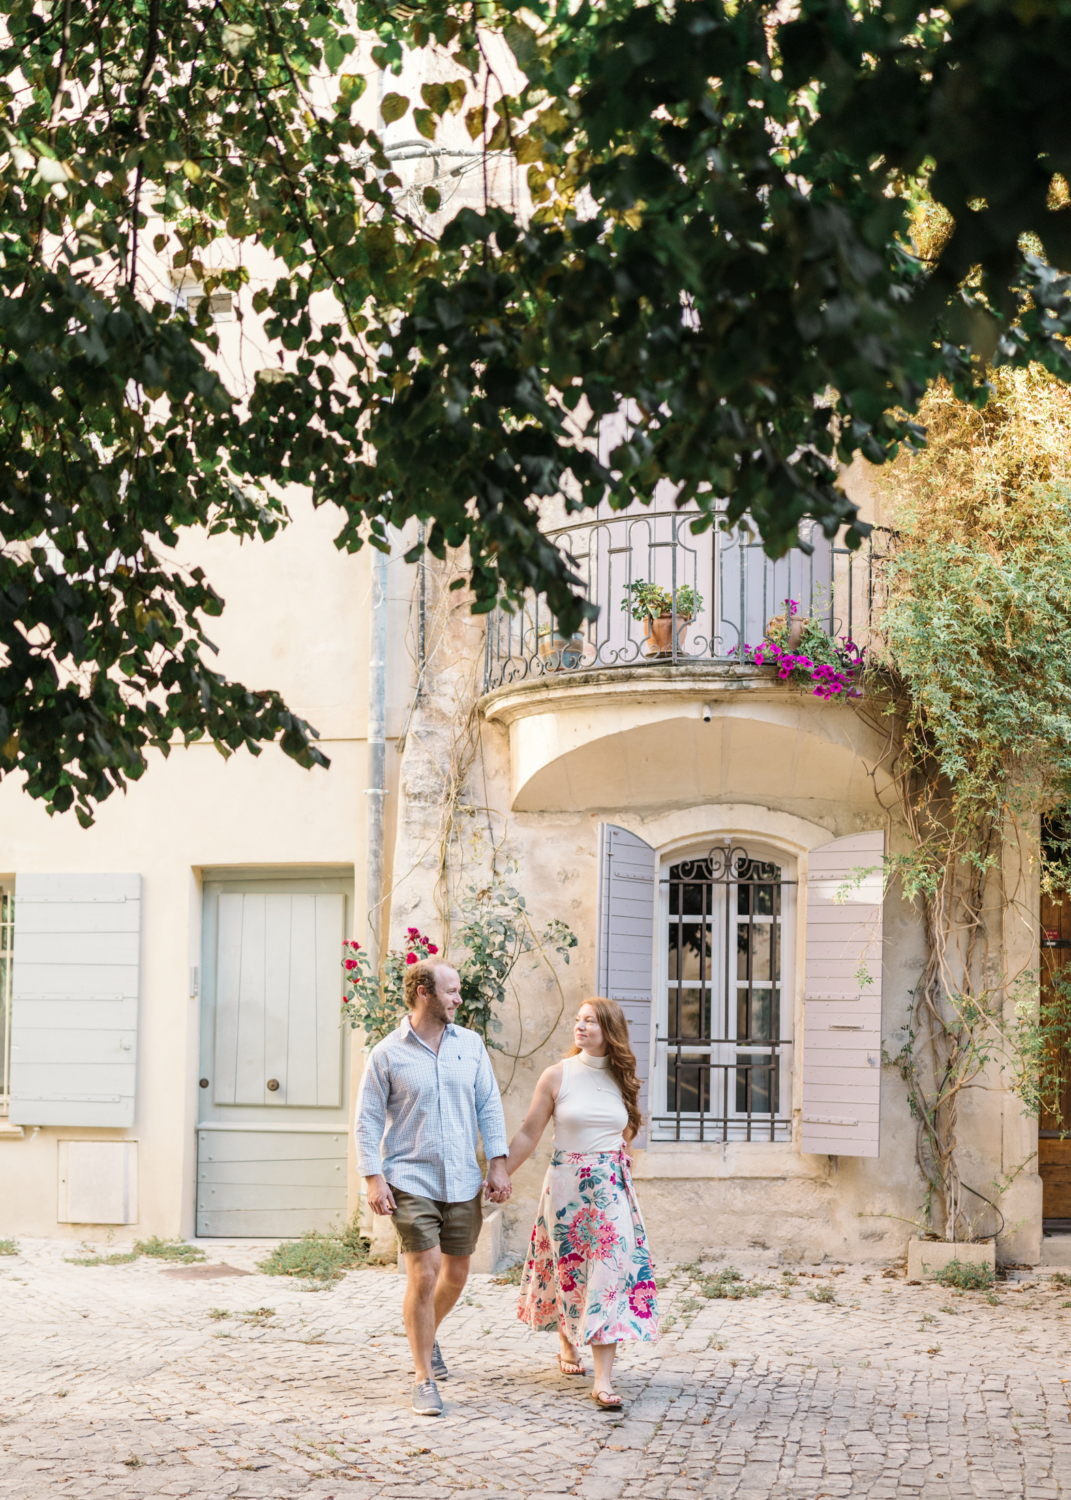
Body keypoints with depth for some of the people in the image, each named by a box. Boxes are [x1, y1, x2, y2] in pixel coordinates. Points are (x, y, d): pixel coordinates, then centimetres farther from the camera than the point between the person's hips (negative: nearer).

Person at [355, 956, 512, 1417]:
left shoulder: (470, 1044, 8)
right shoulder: (387, 1054, -4)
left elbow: (489, 1106, 10)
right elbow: (367, 1120, -3)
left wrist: (498, 1164, 2)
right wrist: (373, 1179, -11)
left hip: (463, 1181, 4)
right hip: (411, 1182, -4)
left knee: (456, 1273, 12)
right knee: (423, 1275, -10)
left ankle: (428, 1337, 42)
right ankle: (424, 1379, 1)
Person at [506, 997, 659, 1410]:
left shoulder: (622, 1079, 5)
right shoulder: (558, 1075, -3)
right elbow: (529, 1133, -1)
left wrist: (618, 1175, 13)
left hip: (610, 1189, 2)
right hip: (567, 1185, -1)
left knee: (609, 1271, -7)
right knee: (568, 1271, 9)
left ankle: (603, 1379, -9)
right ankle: (567, 1344, 38)